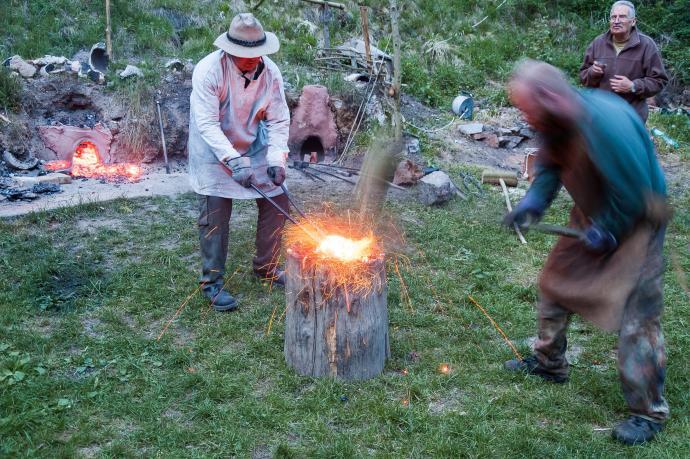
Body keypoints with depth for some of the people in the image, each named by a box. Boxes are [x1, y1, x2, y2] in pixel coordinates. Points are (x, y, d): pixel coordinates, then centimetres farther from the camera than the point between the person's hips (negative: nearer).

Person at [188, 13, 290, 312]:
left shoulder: (270, 72, -15)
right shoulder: (208, 70, -27)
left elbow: (279, 121, -11)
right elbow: (207, 124, -30)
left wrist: (276, 159, -23)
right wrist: (234, 161, -39)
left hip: (254, 148, 5)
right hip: (214, 150, -4)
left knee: (277, 203, 4)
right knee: (215, 215, -8)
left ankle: (266, 267, 23)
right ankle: (212, 282, 6)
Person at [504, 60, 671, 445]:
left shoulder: (607, 121, -35)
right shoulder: (555, 122, -9)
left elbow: (635, 189, -28)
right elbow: (551, 166, 7)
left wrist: (606, 231, -17)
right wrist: (533, 201, -10)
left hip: (635, 221, -8)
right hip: (593, 215, 9)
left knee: (636, 315, -8)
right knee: (555, 281, 16)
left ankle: (649, 411, 7)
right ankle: (549, 363, 36)